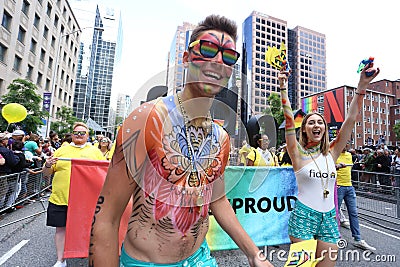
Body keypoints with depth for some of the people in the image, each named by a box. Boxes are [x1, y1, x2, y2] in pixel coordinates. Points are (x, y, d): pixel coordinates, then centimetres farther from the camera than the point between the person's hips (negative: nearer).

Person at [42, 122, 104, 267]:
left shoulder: (95, 151, 7)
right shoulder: (62, 150, 9)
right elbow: (46, 174, 12)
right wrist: (48, 165, -9)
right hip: (60, 197, 2)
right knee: (61, 228, 10)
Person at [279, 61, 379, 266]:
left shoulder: (331, 153, 5)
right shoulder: (298, 153, -6)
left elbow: (350, 120, 0)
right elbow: (289, 122, -16)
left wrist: (362, 86, -3)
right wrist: (283, 89, -20)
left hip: (329, 219, 4)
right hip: (303, 217, -4)